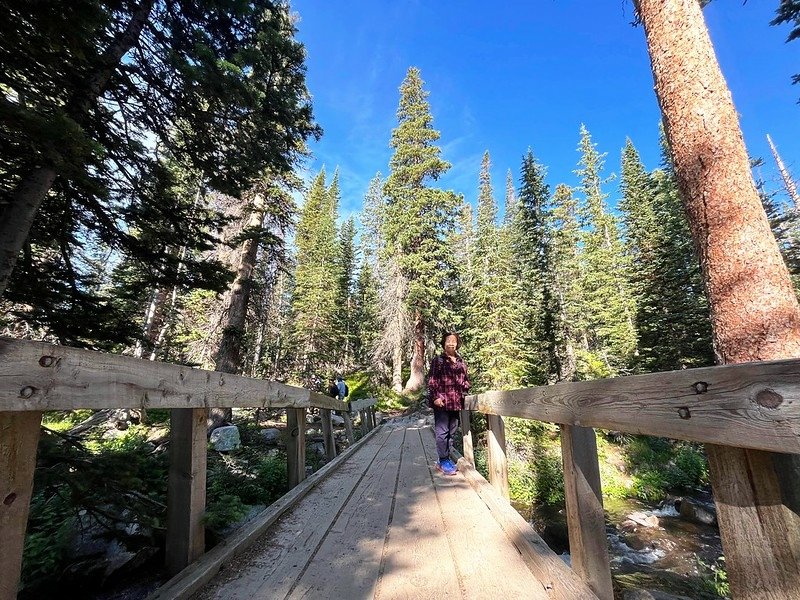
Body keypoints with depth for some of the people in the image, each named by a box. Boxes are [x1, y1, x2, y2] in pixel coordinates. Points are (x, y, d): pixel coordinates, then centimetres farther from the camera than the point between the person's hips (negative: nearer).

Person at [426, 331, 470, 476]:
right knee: (442, 432, -2)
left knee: (452, 432, 12)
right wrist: (436, 397, -15)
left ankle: (445, 459, 24)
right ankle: (443, 461, 10)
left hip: (456, 402, 6)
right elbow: (432, 380, -7)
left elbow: (466, 380, 22)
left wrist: (464, 387, 2)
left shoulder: (461, 362, 12)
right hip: (442, 402, -6)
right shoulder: (438, 360, -3)